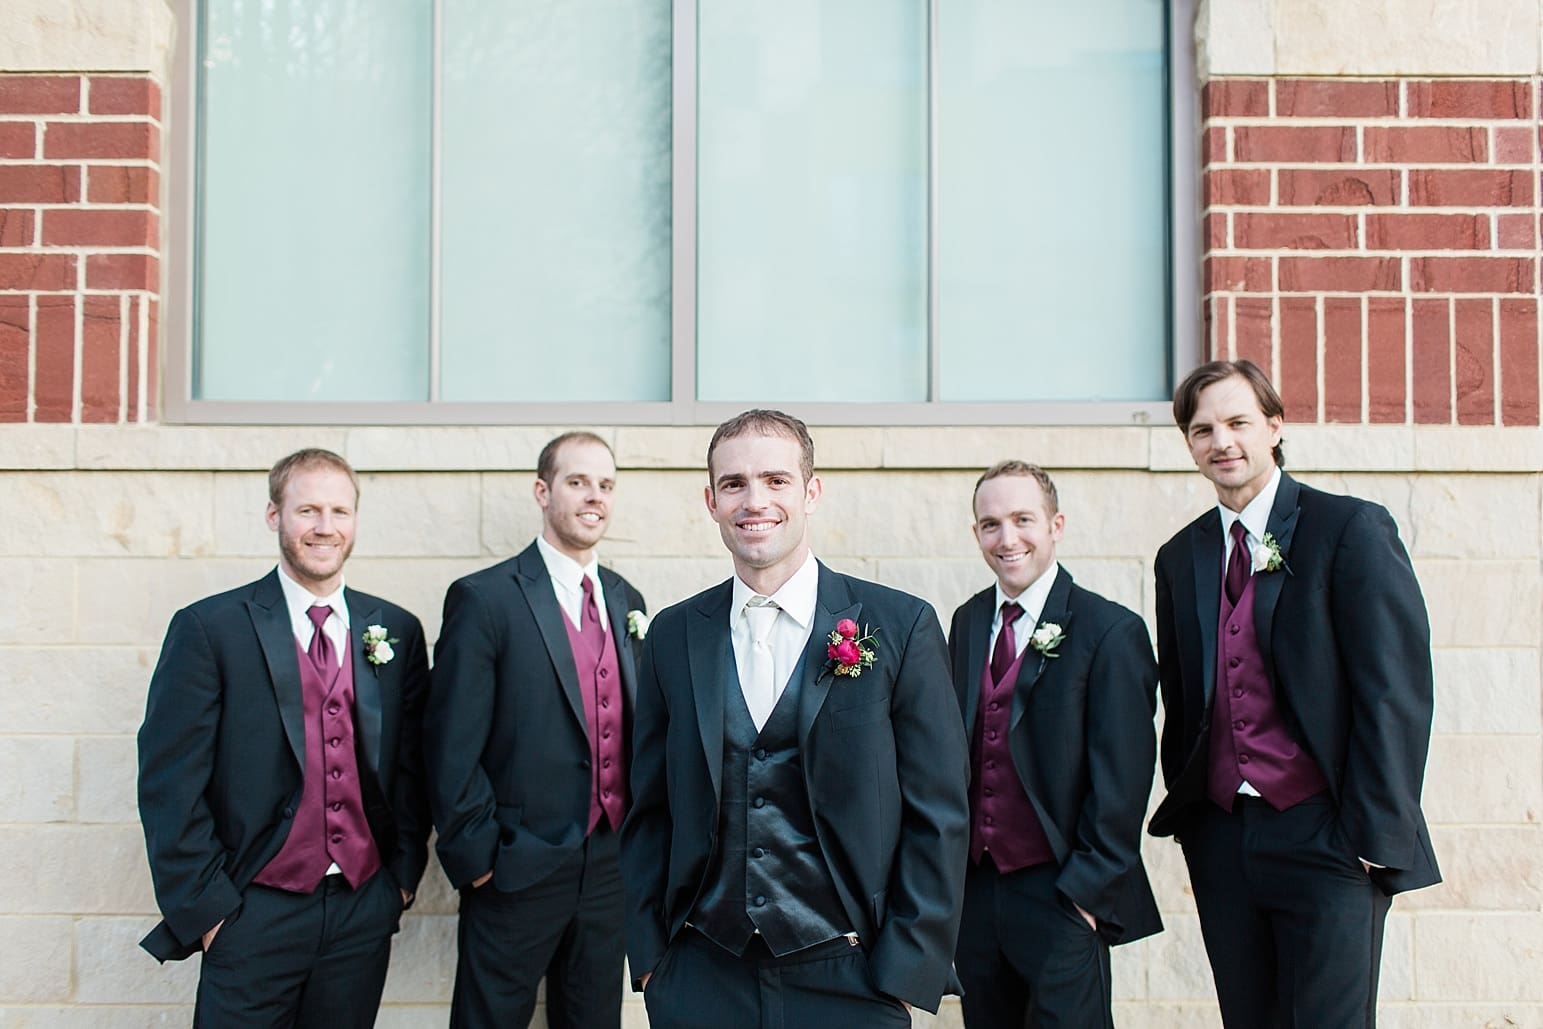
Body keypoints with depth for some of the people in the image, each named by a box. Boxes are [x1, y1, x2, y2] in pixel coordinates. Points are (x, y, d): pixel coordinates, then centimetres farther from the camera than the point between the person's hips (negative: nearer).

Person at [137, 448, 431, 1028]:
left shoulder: (397, 631, 6)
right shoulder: (209, 628, -5)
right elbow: (170, 783, -6)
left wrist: (404, 873, 6)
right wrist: (205, 907, -8)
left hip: (364, 913, 3)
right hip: (254, 915, -3)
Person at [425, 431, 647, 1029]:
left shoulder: (625, 600, 10)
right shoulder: (483, 599, -9)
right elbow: (453, 746, -11)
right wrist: (477, 855, -12)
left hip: (610, 866, 6)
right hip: (518, 869, -5)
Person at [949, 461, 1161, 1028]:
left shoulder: (1111, 631, -9)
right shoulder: (967, 622, 8)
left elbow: (1121, 783, -10)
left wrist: (1088, 892, -12)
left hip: (1061, 896, -5)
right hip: (974, 890, 5)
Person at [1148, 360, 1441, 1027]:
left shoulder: (1351, 529, -4)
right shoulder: (1179, 558, 12)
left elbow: (1396, 691, -9)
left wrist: (1377, 836, -12)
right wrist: (1184, 814, 10)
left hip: (1324, 837, -5)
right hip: (1221, 840, 5)